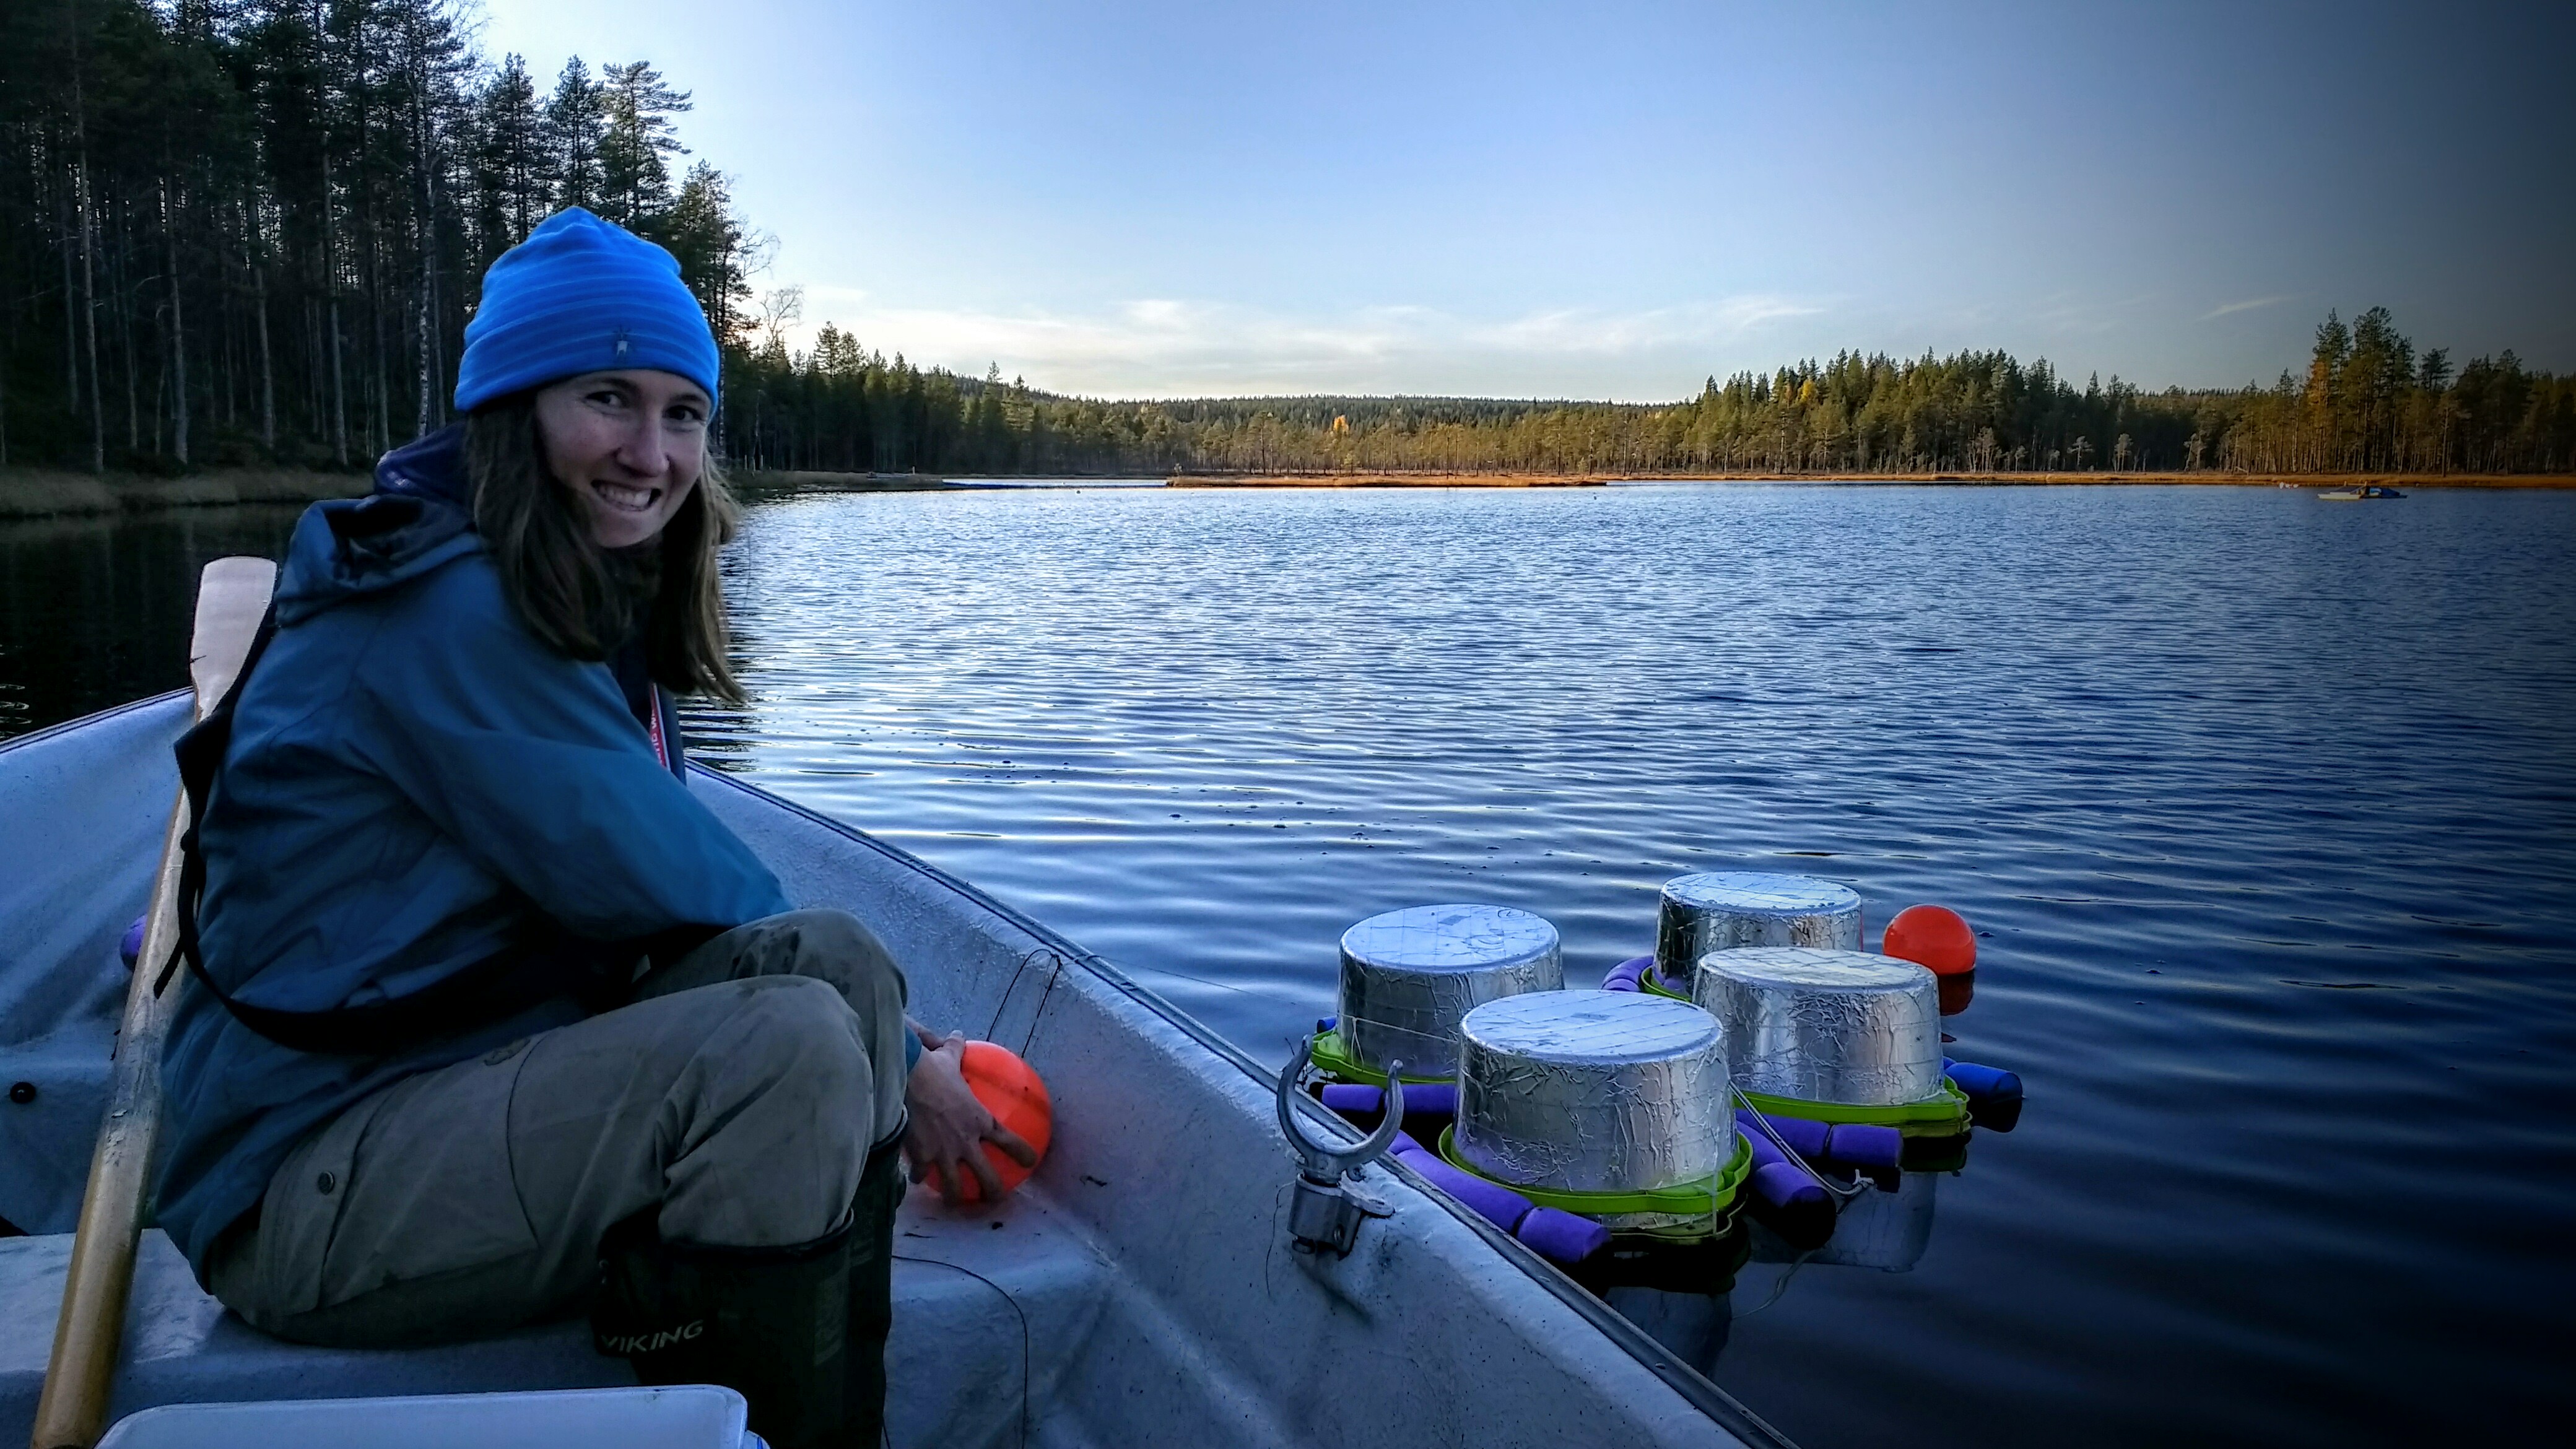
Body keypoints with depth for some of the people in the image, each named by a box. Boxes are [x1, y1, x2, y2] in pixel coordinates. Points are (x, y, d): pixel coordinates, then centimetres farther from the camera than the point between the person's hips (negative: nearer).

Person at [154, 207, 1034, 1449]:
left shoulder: (586, 607, 11)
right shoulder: (450, 613, -18)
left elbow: (668, 875, 6)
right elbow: (672, 888, -19)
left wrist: (874, 1030, -6)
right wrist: (895, 1063, -7)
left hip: (480, 1088, 9)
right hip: (306, 1187, -8)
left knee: (835, 963, -12)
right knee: (793, 1040, -27)